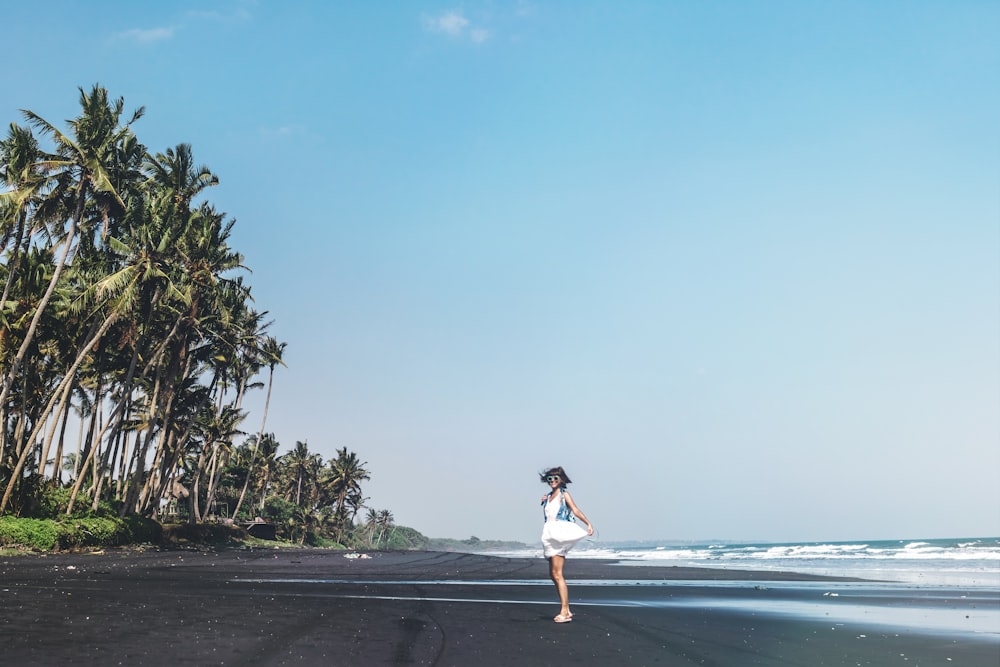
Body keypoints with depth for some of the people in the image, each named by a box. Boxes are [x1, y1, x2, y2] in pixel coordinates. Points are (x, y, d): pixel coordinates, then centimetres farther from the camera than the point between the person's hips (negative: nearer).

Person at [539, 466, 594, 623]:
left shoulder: (564, 495, -1)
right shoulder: (548, 497, 18)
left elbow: (576, 511, -14)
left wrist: (588, 524, -27)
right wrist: (544, 502, 11)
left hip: (560, 532, -8)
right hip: (551, 535, 8)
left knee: (557, 574, -14)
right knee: (553, 574, 8)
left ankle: (564, 612, -14)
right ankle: (566, 609, 15)